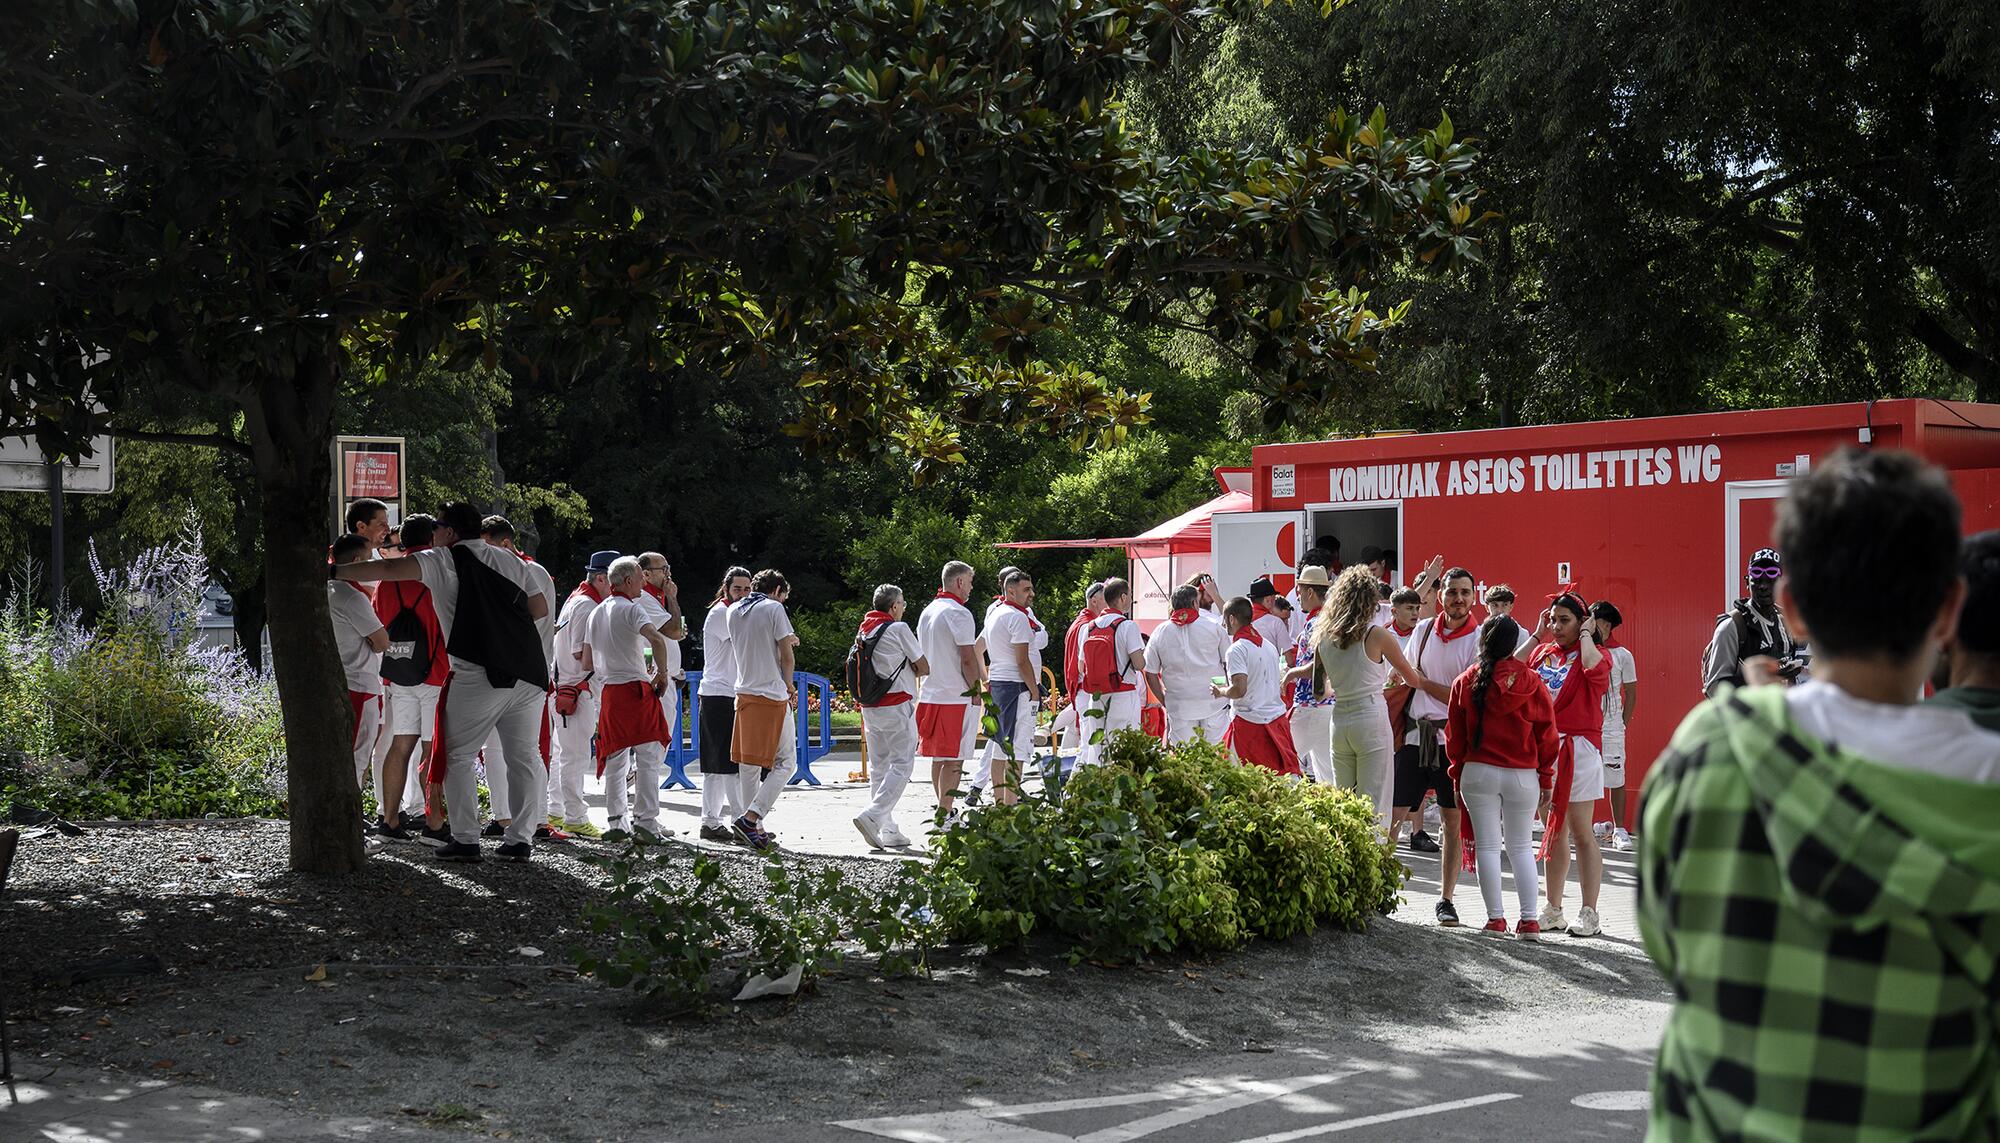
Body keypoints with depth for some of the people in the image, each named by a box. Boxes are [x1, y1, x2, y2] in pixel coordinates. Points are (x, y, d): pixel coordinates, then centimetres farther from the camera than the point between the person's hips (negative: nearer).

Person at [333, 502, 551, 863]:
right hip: (529, 672, 5)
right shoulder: (511, 560, 17)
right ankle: (520, 840, 7)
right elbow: (540, 608, 17)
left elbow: (387, 569, -5)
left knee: (458, 756, 6)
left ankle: (465, 840, 1)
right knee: (524, 757, 9)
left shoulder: (444, 560, 2)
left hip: (479, 674, -5)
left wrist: (333, 572, 0)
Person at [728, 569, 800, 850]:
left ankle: (751, 828, 14)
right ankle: (750, 818, -15)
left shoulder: (733, 611, 12)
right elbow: (787, 657, -6)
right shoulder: (774, 608, -6)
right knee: (786, 762, -2)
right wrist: (789, 684, 11)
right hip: (772, 695, -7)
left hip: (744, 692, 7)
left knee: (748, 763, 11)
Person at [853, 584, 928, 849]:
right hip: (897, 705, -7)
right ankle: (872, 816, -19)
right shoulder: (899, 629, -9)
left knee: (878, 767, 10)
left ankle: (887, 830, 9)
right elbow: (924, 668, -5)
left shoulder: (863, 630, 11)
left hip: (869, 706, 7)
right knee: (902, 764, -4)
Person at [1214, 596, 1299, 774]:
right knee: (1287, 774, 8)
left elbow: (1239, 689, -22)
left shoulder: (1236, 650, -12)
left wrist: (1220, 692, -3)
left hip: (1249, 722, -7)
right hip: (1277, 718, 7)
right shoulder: (1269, 646, 12)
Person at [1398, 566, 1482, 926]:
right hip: (1414, 734, 3)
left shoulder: (1479, 640, -4)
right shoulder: (1423, 630, 9)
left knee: (1453, 821, 3)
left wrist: (1422, 681, -8)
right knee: (1392, 814, -2)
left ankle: (1446, 900, 12)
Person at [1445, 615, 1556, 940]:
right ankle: (1529, 920, 4)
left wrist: (1458, 772, 15)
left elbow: (1455, 734, 3)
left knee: (1487, 846, 6)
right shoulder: (1532, 683, -3)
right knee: (1521, 847, 11)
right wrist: (1546, 779, 9)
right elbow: (1546, 734, 0)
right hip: (1523, 776, 1)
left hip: (1478, 774, -1)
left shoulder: (1465, 682, -2)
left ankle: (1496, 919, 5)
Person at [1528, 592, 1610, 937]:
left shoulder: (1592, 653, -6)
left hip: (1578, 748, -6)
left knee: (1580, 833, -3)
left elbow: (1595, 666, -29)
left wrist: (1586, 634, -12)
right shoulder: (1542, 652, 12)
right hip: (1544, 746, 6)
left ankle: (1589, 913, 2)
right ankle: (1553, 911, 19)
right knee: (1554, 832, 12)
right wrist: (1537, 635, 4)